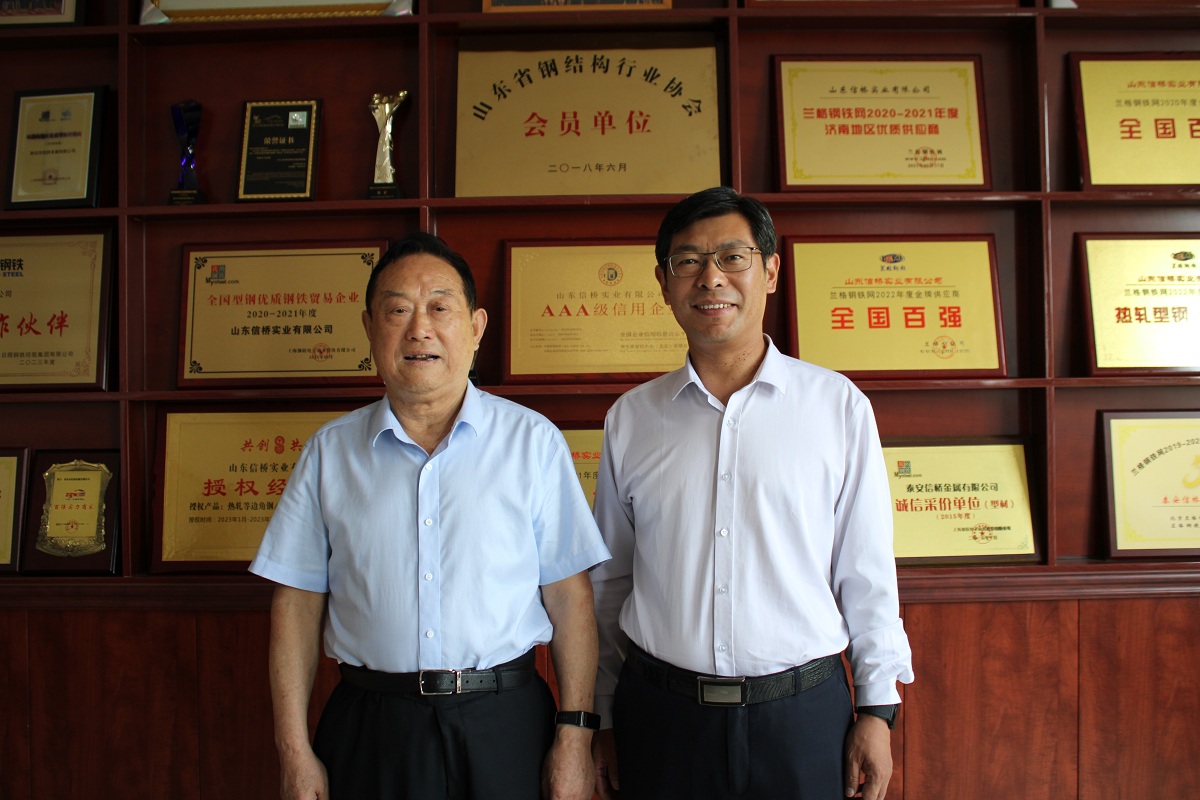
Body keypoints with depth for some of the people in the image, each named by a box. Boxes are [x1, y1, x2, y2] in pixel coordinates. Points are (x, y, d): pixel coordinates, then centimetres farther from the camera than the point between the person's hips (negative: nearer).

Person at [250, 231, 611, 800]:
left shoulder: (533, 441, -2)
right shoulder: (329, 451, 3)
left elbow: (568, 594, -3)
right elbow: (297, 603, 4)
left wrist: (574, 736, -6)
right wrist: (294, 751, 1)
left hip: (505, 727, -1)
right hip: (369, 729, 2)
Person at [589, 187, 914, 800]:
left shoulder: (839, 406, -3)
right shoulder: (629, 418, 1)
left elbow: (866, 572, 1)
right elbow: (607, 582, 6)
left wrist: (877, 709, 2)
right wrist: (600, 719, 9)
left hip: (804, 711, -1)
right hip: (659, 714, 1)